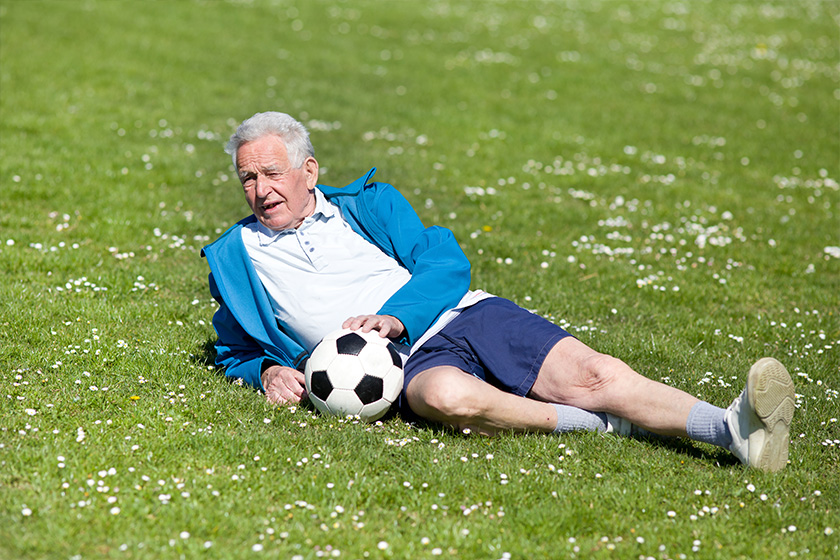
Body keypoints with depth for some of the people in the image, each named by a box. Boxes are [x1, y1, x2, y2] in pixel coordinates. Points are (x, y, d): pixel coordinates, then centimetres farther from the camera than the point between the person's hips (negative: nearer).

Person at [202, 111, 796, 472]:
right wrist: (268, 370, -1)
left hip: (464, 315, 2)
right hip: (410, 362, -2)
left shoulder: (367, 203, 16)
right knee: (450, 396, -39)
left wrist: (395, 317, -14)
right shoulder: (235, 255, 15)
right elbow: (234, 351, 24)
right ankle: (600, 427, -28)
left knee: (587, 373, -21)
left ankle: (734, 430, -34)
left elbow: (446, 262, 6)